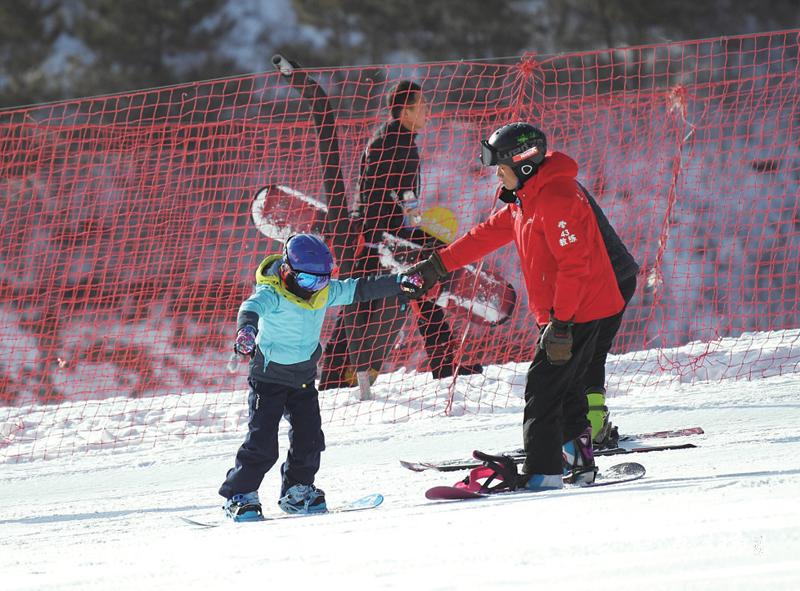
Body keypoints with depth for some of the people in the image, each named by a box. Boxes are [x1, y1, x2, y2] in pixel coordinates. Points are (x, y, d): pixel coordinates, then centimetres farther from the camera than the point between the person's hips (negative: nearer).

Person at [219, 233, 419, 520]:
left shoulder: (325, 292, -2)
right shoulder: (271, 294, -23)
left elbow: (359, 290, 9)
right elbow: (252, 307, -43)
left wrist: (396, 283, 5)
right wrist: (246, 328, -66)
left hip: (304, 378, 6)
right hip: (269, 377, -6)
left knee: (309, 438, 5)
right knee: (262, 443, -10)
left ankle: (297, 492, 22)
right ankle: (240, 496, 0)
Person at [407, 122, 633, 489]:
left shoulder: (556, 197, -20)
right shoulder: (524, 200, 13)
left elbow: (574, 263, -24)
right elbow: (487, 235, 21)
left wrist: (560, 322, -25)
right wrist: (437, 266, 19)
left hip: (577, 311, -10)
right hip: (560, 314, 10)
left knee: (543, 388, -9)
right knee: (565, 387, 15)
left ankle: (543, 472, -9)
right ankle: (579, 462, 21)